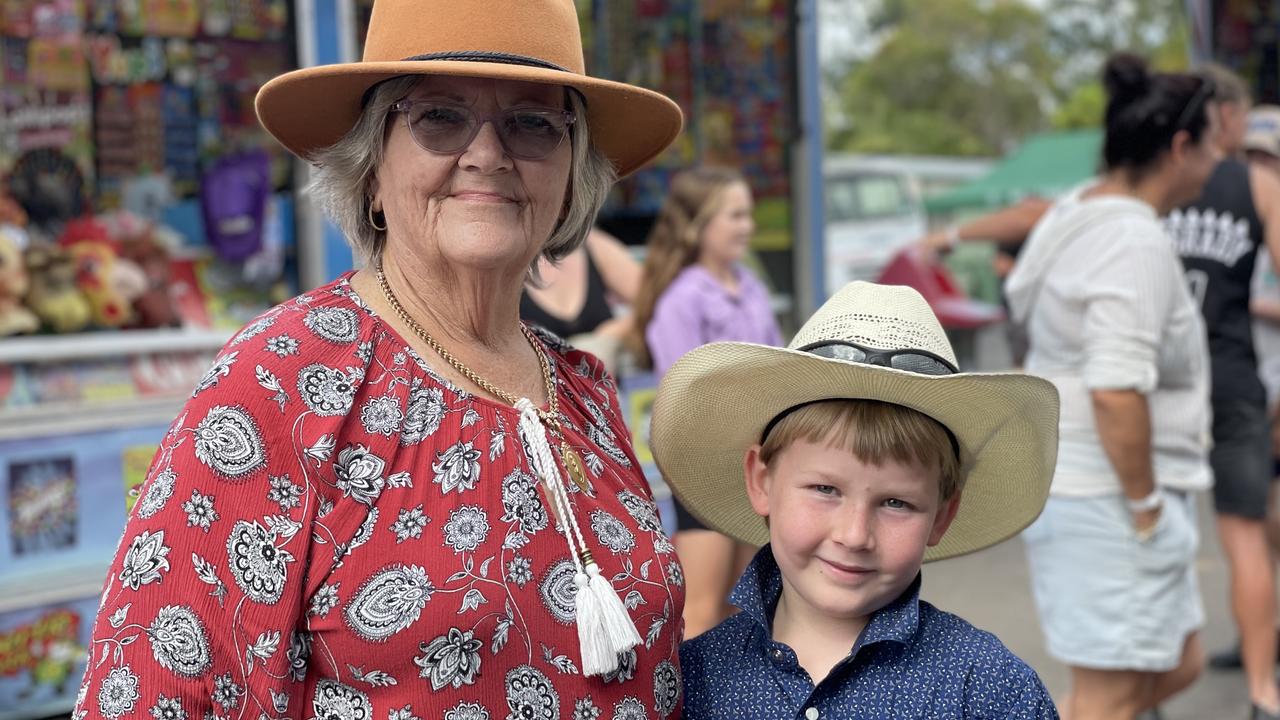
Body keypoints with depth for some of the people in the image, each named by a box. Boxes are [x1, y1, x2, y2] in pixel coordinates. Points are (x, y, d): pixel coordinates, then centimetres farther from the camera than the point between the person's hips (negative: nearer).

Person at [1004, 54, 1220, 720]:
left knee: (1177, 665, 19)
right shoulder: (1138, 244, -20)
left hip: (1071, 483, 10)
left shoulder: (1084, 213, 10)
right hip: (1107, 497, -10)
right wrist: (1145, 507, -20)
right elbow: (1117, 392, -29)